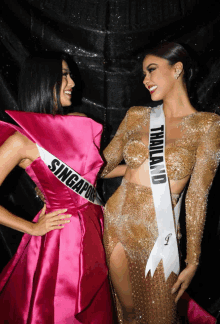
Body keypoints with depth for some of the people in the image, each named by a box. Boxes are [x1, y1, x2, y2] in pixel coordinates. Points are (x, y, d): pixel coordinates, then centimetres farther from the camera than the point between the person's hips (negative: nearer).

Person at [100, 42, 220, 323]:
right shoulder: (136, 116, 4)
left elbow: (197, 196, -10)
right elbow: (102, 164, 12)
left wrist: (192, 260, -7)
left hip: (156, 237, -3)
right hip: (115, 222, 3)